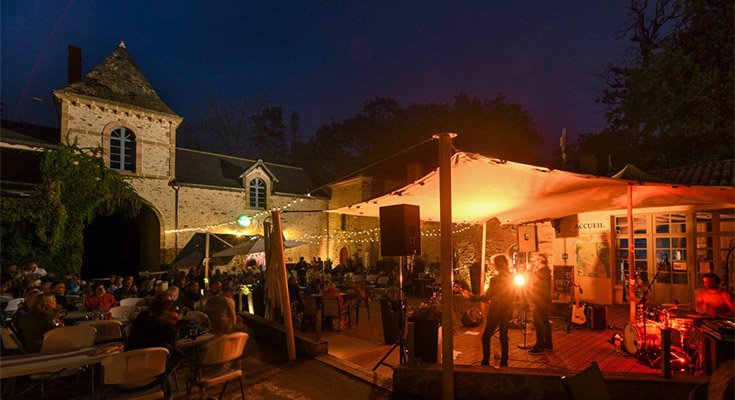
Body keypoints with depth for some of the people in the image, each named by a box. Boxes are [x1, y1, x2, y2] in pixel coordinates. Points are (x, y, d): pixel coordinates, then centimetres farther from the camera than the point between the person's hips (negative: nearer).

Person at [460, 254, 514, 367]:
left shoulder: (496, 279, -20)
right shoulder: (512, 278, 2)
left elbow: (487, 296, -20)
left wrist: (471, 297, -12)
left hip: (496, 312, -6)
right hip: (507, 312, 7)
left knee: (486, 337, 7)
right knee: (504, 338, 16)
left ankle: (485, 362, 8)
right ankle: (504, 363, 21)